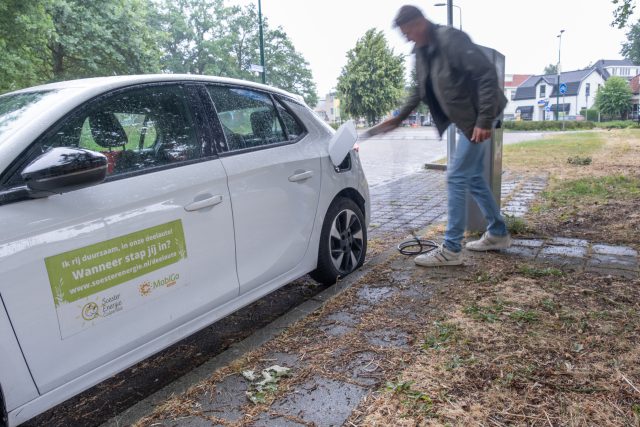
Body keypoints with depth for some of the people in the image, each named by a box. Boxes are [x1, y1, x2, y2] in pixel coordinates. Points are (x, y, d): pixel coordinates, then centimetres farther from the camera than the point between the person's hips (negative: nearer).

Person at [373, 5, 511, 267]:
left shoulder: (452, 40, -20)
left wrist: (484, 120, -29)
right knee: (473, 176, 14)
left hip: (478, 119, -9)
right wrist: (399, 117, 16)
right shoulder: (422, 52, 7)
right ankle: (498, 234, 29)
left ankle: (451, 249, -3)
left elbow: (487, 74, -25)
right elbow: (421, 90, 20)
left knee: (456, 177, -10)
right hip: (465, 120, 9)